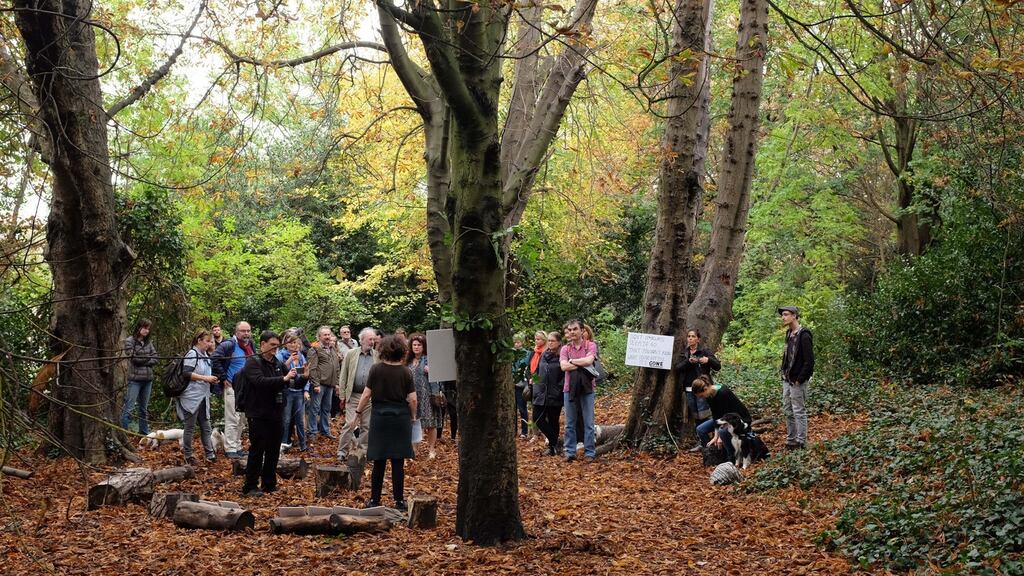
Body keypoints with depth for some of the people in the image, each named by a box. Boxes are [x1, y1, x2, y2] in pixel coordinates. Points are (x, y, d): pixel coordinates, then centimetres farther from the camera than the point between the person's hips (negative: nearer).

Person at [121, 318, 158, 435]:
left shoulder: (148, 342, 12)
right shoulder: (130, 341, -4)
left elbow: (154, 359, 4)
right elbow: (133, 358, -14)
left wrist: (142, 360, -8)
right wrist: (147, 358, -3)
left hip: (148, 379, 6)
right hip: (135, 379, -6)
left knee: (144, 408, 14)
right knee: (129, 407, -9)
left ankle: (144, 432, 22)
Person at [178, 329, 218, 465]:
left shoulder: (205, 356, 14)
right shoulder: (192, 354, -11)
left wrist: (212, 380, 6)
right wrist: (205, 378, -19)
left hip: (203, 397, 8)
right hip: (191, 396, -8)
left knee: (206, 427, 8)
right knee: (189, 427, 3)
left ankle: (210, 454, 11)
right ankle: (188, 456, 13)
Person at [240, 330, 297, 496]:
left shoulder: (277, 363, 14)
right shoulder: (253, 362, -8)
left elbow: (289, 382, 23)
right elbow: (260, 381, -25)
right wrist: (283, 379, -31)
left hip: (276, 414, 7)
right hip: (259, 415, -7)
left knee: (274, 451, 11)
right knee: (257, 451, -3)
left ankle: (269, 484, 22)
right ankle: (250, 487, 5)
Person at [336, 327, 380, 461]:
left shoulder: (378, 356, 5)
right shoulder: (350, 354, 4)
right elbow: (343, 375, 4)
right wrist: (343, 395, -1)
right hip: (353, 395, -1)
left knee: (367, 426, 7)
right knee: (350, 424, -6)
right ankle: (342, 452, 4)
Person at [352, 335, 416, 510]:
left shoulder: (376, 369, -5)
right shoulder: (406, 371, -5)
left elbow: (366, 395, -4)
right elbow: (412, 399, -4)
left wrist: (358, 412, 9)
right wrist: (413, 416, 11)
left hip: (380, 417, 0)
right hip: (401, 417, 0)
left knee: (379, 462, 8)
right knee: (398, 462, 5)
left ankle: (374, 500, 13)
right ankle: (399, 501, 9)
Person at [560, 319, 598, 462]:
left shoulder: (590, 346, 2)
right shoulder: (565, 349, 7)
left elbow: (589, 360, -16)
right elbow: (563, 366, -8)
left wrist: (572, 361, -6)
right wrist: (582, 365, -11)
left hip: (586, 388, -2)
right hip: (569, 388, 2)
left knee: (588, 423, 1)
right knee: (569, 423, 6)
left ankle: (590, 452, 7)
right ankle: (570, 452, 13)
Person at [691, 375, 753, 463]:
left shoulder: (723, 393, -31)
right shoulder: (709, 395, -8)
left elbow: (725, 414, -27)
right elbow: (715, 415, -6)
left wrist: (719, 436, -22)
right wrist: (715, 436, -14)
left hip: (741, 418, -8)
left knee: (723, 431, -36)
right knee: (700, 429, -6)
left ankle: (733, 457, -15)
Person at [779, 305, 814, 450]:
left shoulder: (803, 335, -16)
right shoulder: (789, 334, 12)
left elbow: (809, 361, -19)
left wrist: (800, 379, -18)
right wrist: (784, 373, 10)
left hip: (798, 382, -9)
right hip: (787, 380, 9)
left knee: (799, 411, -2)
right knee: (787, 411, 14)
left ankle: (801, 443, 5)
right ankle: (791, 440, 23)